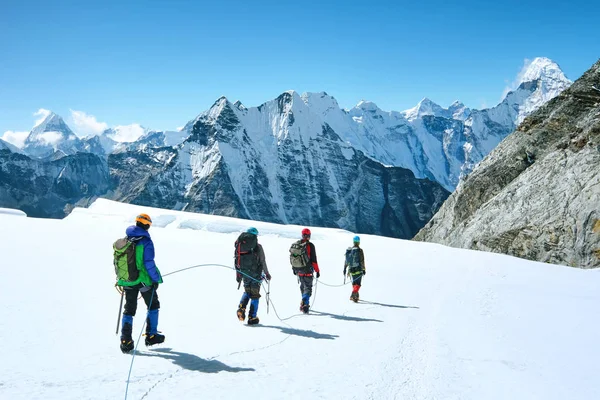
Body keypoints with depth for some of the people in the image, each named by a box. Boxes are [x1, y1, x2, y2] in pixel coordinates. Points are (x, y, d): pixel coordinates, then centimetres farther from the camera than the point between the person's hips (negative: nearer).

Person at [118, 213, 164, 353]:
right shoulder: (146, 241, -16)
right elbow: (149, 263, -20)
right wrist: (156, 279, -9)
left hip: (127, 281, 5)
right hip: (144, 280, -5)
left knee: (129, 310, 13)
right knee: (153, 305, 16)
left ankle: (125, 341, 6)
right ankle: (151, 335, 18)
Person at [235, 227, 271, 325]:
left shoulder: (240, 245, 4)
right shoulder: (258, 246, -8)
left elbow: (237, 260, 8)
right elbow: (262, 261, -8)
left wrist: (238, 274, 16)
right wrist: (267, 273, 2)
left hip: (244, 273, 4)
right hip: (255, 273, -4)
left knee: (247, 291, 23)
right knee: (254, 294, 6)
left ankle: (241, 307, -1)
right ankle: (252, 317, 5)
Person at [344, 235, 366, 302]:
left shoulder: (349, 250, 5)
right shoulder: (360, 250, -10)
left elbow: (346, 260, 9)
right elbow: (362, 261, -12)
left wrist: (345, 269, 16)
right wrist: (364, 269, -8)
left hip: (351, 270, 5)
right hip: (358, 269, -5)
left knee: (354, 283, 20)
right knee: (357, 284, -4)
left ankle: (356, 296, 27)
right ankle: (353, 294, -23)